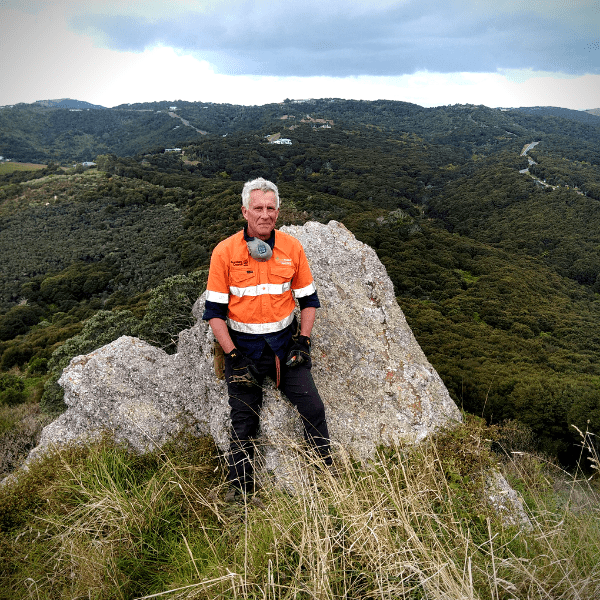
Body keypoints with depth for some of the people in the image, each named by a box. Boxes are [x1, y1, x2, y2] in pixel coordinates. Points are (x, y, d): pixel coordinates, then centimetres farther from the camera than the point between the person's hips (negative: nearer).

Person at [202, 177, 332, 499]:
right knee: (243, 422, 5)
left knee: (313, 408, -5)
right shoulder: (225, 251, -9)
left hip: (284, 342, 2)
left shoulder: (292, 248, -3)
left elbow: (309, 300, 7)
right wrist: (233, 356, -13)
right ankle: (239, 490, 25)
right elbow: (214, 311, -5)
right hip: (242, 346, -1)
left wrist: (302, 342, -6)